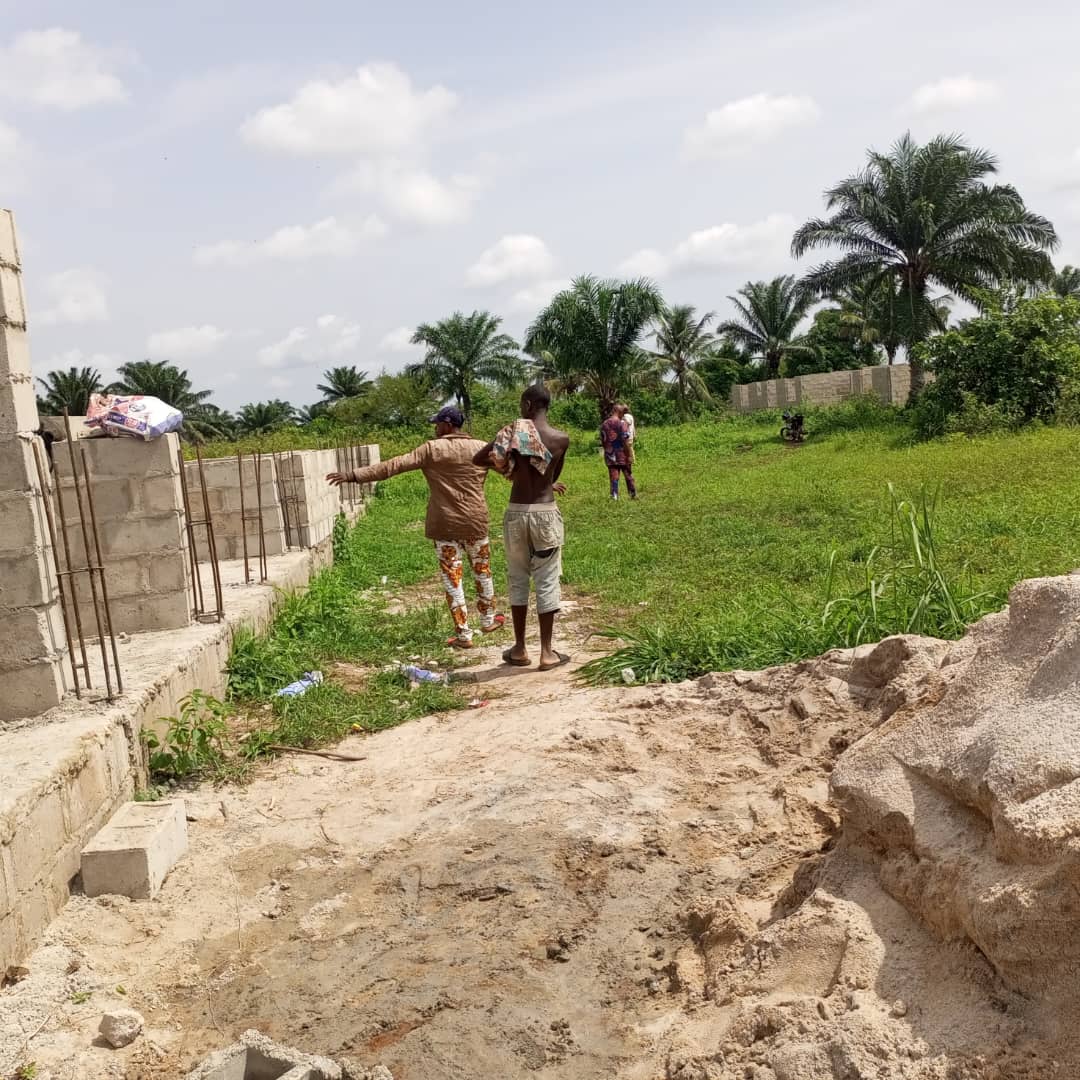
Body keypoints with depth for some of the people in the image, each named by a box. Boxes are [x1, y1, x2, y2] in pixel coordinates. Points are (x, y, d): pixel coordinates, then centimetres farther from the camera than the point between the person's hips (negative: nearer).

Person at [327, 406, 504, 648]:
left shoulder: (432, 449, -7)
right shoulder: (481, 448, 3)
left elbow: (393, 466, -13)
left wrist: (354, 476, -13)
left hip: (445, 525, -3)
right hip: (476, 522, 3)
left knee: (453, 579, 3)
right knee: (482, 571, 20)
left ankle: (463, 635, 5)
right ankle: (488, 620, 37)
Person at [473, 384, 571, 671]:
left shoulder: (512, 431, -4)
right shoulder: (561, 438, -4)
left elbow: (478, 459, -2)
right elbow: (554, 475, 9)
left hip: (516, 513, 1)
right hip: (545, 513, -1)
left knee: (518, 580, 14)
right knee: (547, 582, 6)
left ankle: (519, 649, 20)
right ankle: (547, 652, 11)